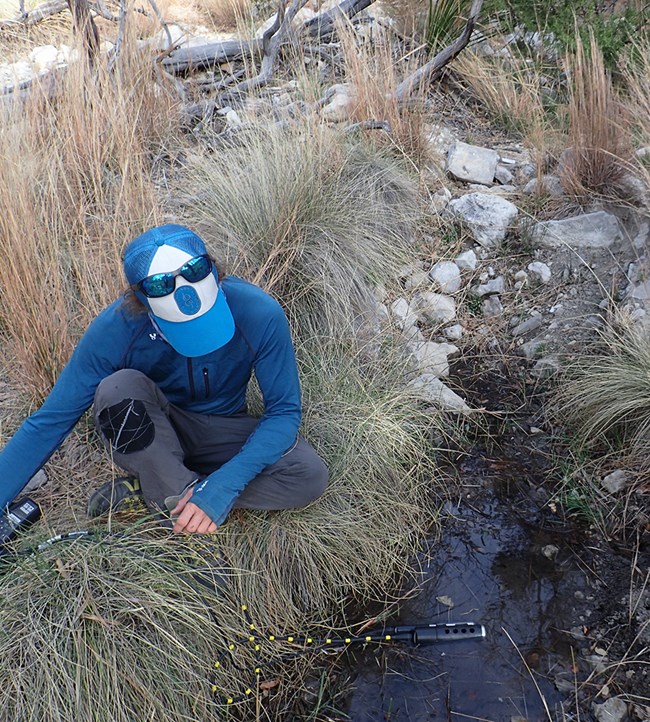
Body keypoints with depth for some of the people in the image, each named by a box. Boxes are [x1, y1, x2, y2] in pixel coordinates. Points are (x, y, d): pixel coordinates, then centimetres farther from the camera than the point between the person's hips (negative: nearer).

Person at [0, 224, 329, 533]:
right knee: (119, 388, -34)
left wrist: (220, 487, -34)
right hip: (150, 432, -1)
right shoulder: (115, 329, -27)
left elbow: (284, 411, -23)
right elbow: (49, 422, -21)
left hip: (224, 432, 2)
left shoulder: (259, 314, -28)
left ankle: (149, 487, -16)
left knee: (310, 475, -25)